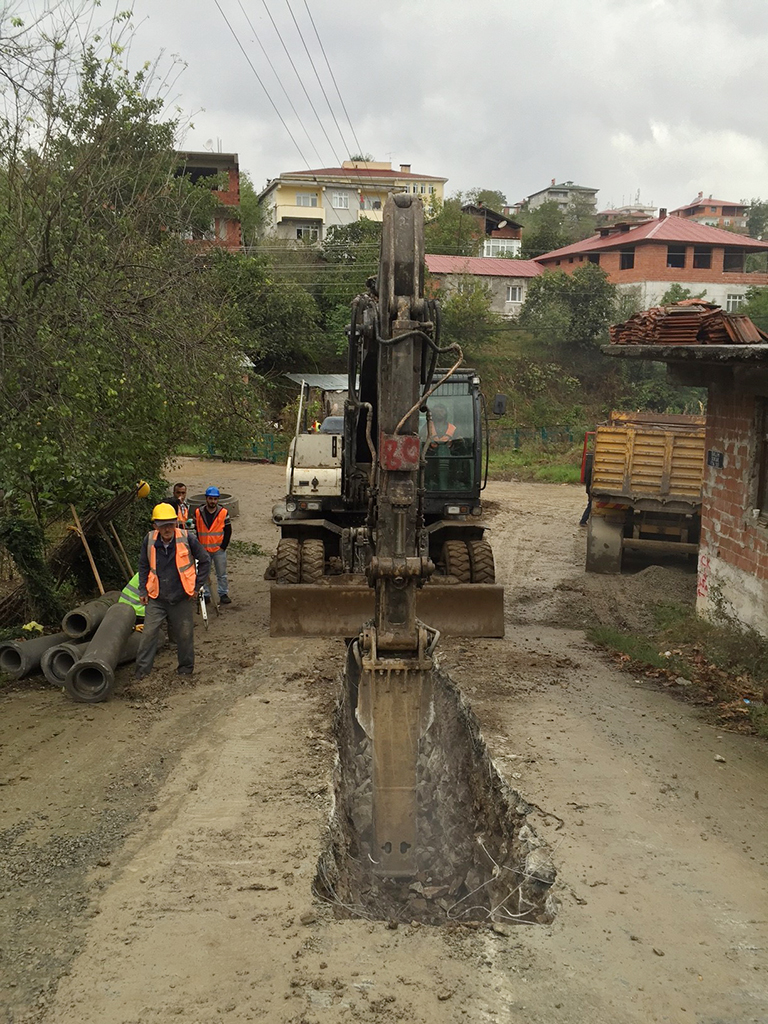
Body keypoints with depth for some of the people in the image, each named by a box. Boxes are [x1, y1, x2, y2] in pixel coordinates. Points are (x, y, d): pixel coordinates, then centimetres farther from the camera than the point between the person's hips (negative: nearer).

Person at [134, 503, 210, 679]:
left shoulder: (187, 538, -11)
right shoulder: (150, 540, -5)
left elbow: (205, 560, 2)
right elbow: (143, 566, 11)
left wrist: (197, 586, 0)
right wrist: (142, 590, 6)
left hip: (182, 598, -1)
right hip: (156, 598, 1)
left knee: (184, 634, 9)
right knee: (149, 634, -3)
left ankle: (186, 668, 26)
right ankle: (141, 669, 8)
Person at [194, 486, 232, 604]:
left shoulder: (223, 512, -3)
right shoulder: (198, 512, -2)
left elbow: (228, 530, 1)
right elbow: (195, 530, 4)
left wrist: (223, 546, -4)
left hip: (219, 549, -1)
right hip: (203, 549, 1)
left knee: (222, 574, 6)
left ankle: (223, 594, 15)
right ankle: (205, 595, 18)